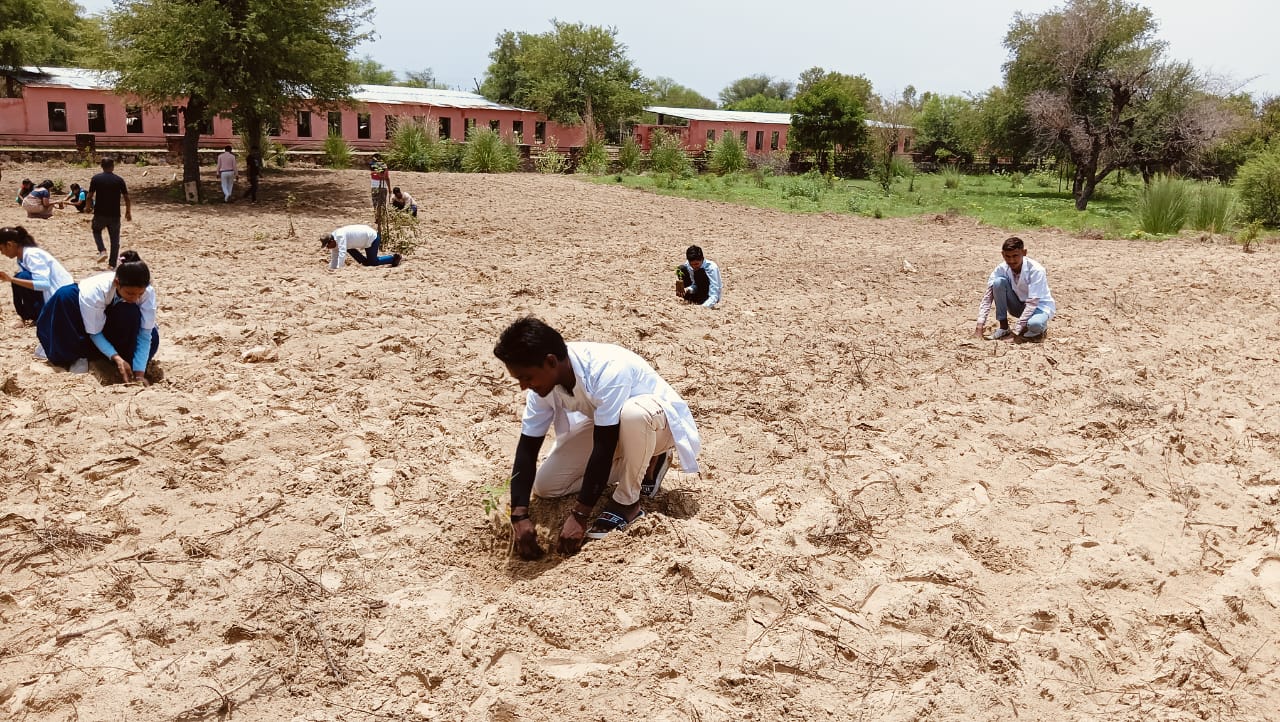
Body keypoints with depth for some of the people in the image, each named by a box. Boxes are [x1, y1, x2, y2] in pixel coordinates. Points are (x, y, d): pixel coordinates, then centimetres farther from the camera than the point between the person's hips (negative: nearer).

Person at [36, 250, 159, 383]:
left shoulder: (148, 292, -32)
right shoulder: (95, 290, -37)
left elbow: (145, 334, -29)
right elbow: (94, 332, -26)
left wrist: (139, 373, -36)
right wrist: (116, 358, -41)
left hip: (117, 325, 0)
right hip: (89, 324, 0)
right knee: (66, 295, -32)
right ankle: (76, 356, -17)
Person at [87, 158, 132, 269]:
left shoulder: (95, 179, -3)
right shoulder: (119, 180, -2)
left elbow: (90, 196, -3)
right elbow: (126, 197, -1)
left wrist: (90, 207, 14)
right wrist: (128, 212, 10)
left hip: (99, 214, 0)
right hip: (114, 215, 0)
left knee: (97, 231, 27)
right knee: (115, 240, 9)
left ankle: (102, 251, 5)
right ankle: (112, 264, 9)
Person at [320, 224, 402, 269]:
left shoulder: (340, 236, -30)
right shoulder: (334, 242, -2)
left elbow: (342, 253, -38)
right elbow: (334, 258, 7)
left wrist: (338, 269, -39)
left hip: (372, 237, -9)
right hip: (366, 238, 9)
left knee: (372, 262, -1)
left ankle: (395, 258, 8)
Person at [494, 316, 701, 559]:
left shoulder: (607, 370, -38)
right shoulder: (544, 379, -18)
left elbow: (604, 448, -36)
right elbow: (527, 448, -15)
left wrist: (580, 516, -34)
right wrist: (519, 516, -25)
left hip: (660, 420, -7)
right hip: (608, 426, 7)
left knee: (633, 412, -42)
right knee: (545, 486, -4)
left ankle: (627, 502, -16)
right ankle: (639, 464, 10)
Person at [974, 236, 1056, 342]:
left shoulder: (1036, 270, -28)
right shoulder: (1001, 269, -16)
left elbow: (1032, 303, -30)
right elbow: (988, 297, -19)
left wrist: (1015, 331, -36)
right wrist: (979, 326, -31)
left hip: (1040, 305, -4)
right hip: (1019, 306, 4)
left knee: (1034, 325, -40)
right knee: (999, 281, -24)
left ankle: (1041, 326, 0)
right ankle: (1004, 327, -11)